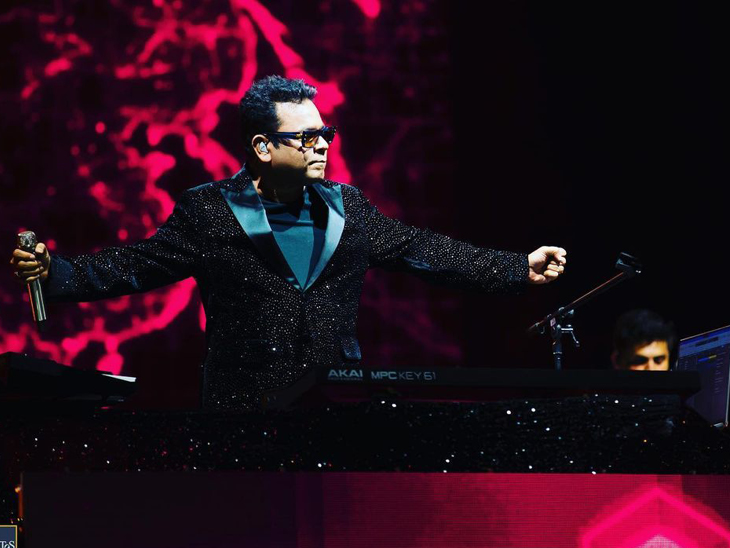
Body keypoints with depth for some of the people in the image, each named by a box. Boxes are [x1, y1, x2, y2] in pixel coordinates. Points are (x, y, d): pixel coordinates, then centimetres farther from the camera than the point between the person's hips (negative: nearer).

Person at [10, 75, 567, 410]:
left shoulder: (347, 209, 10)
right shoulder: (208, 213, -1)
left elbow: (422, 249, 15)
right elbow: (133, 266, -1)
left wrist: (518, 268, 13)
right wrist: (54, 273, -15)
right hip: (244, 413, -3)